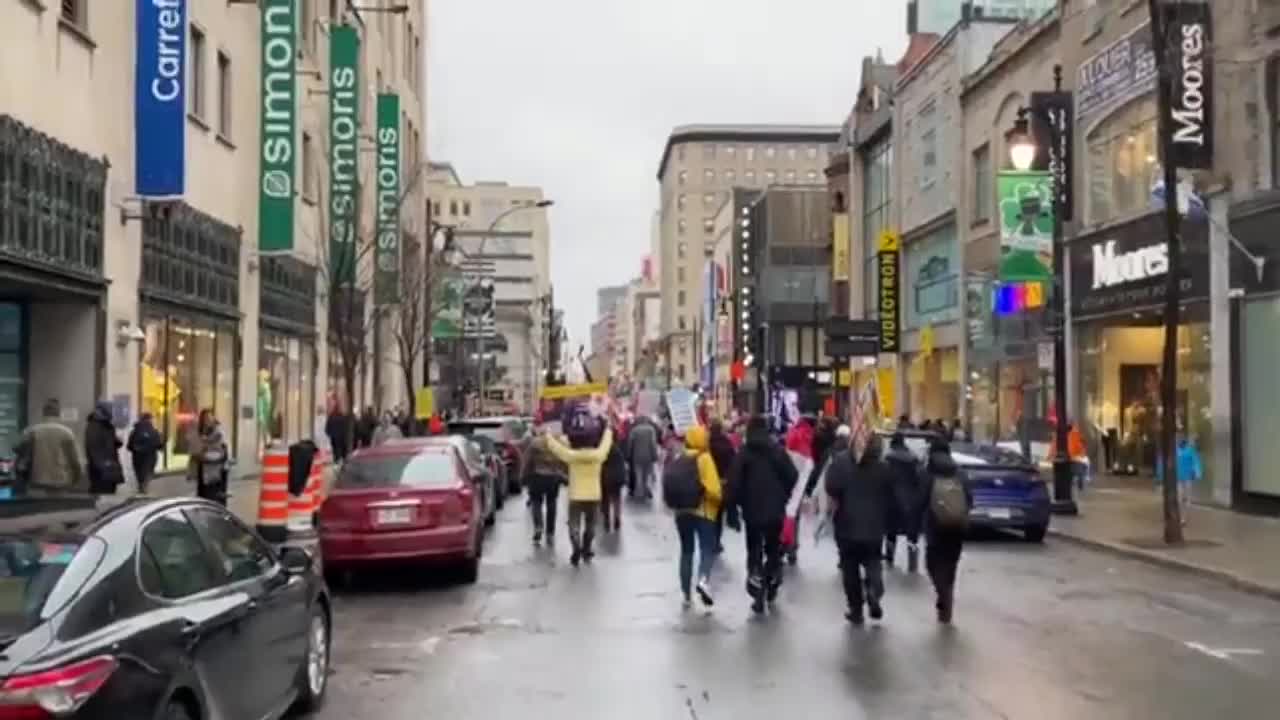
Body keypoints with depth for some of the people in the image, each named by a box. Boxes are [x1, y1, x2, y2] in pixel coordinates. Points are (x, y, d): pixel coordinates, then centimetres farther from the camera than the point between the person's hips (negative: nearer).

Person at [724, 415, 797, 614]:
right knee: (773, 551, 19)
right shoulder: (778, 450, 0)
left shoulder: (743, 453, -7)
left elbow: (734, 484, -12)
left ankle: (758, 597, -4)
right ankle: (771, 590, 26)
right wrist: (783, 497, 12)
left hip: (752, 512, -2)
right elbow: (793, 477, -4)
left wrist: (732, 510, -8)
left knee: (754, 553, 5)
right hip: (776, 511, 2)